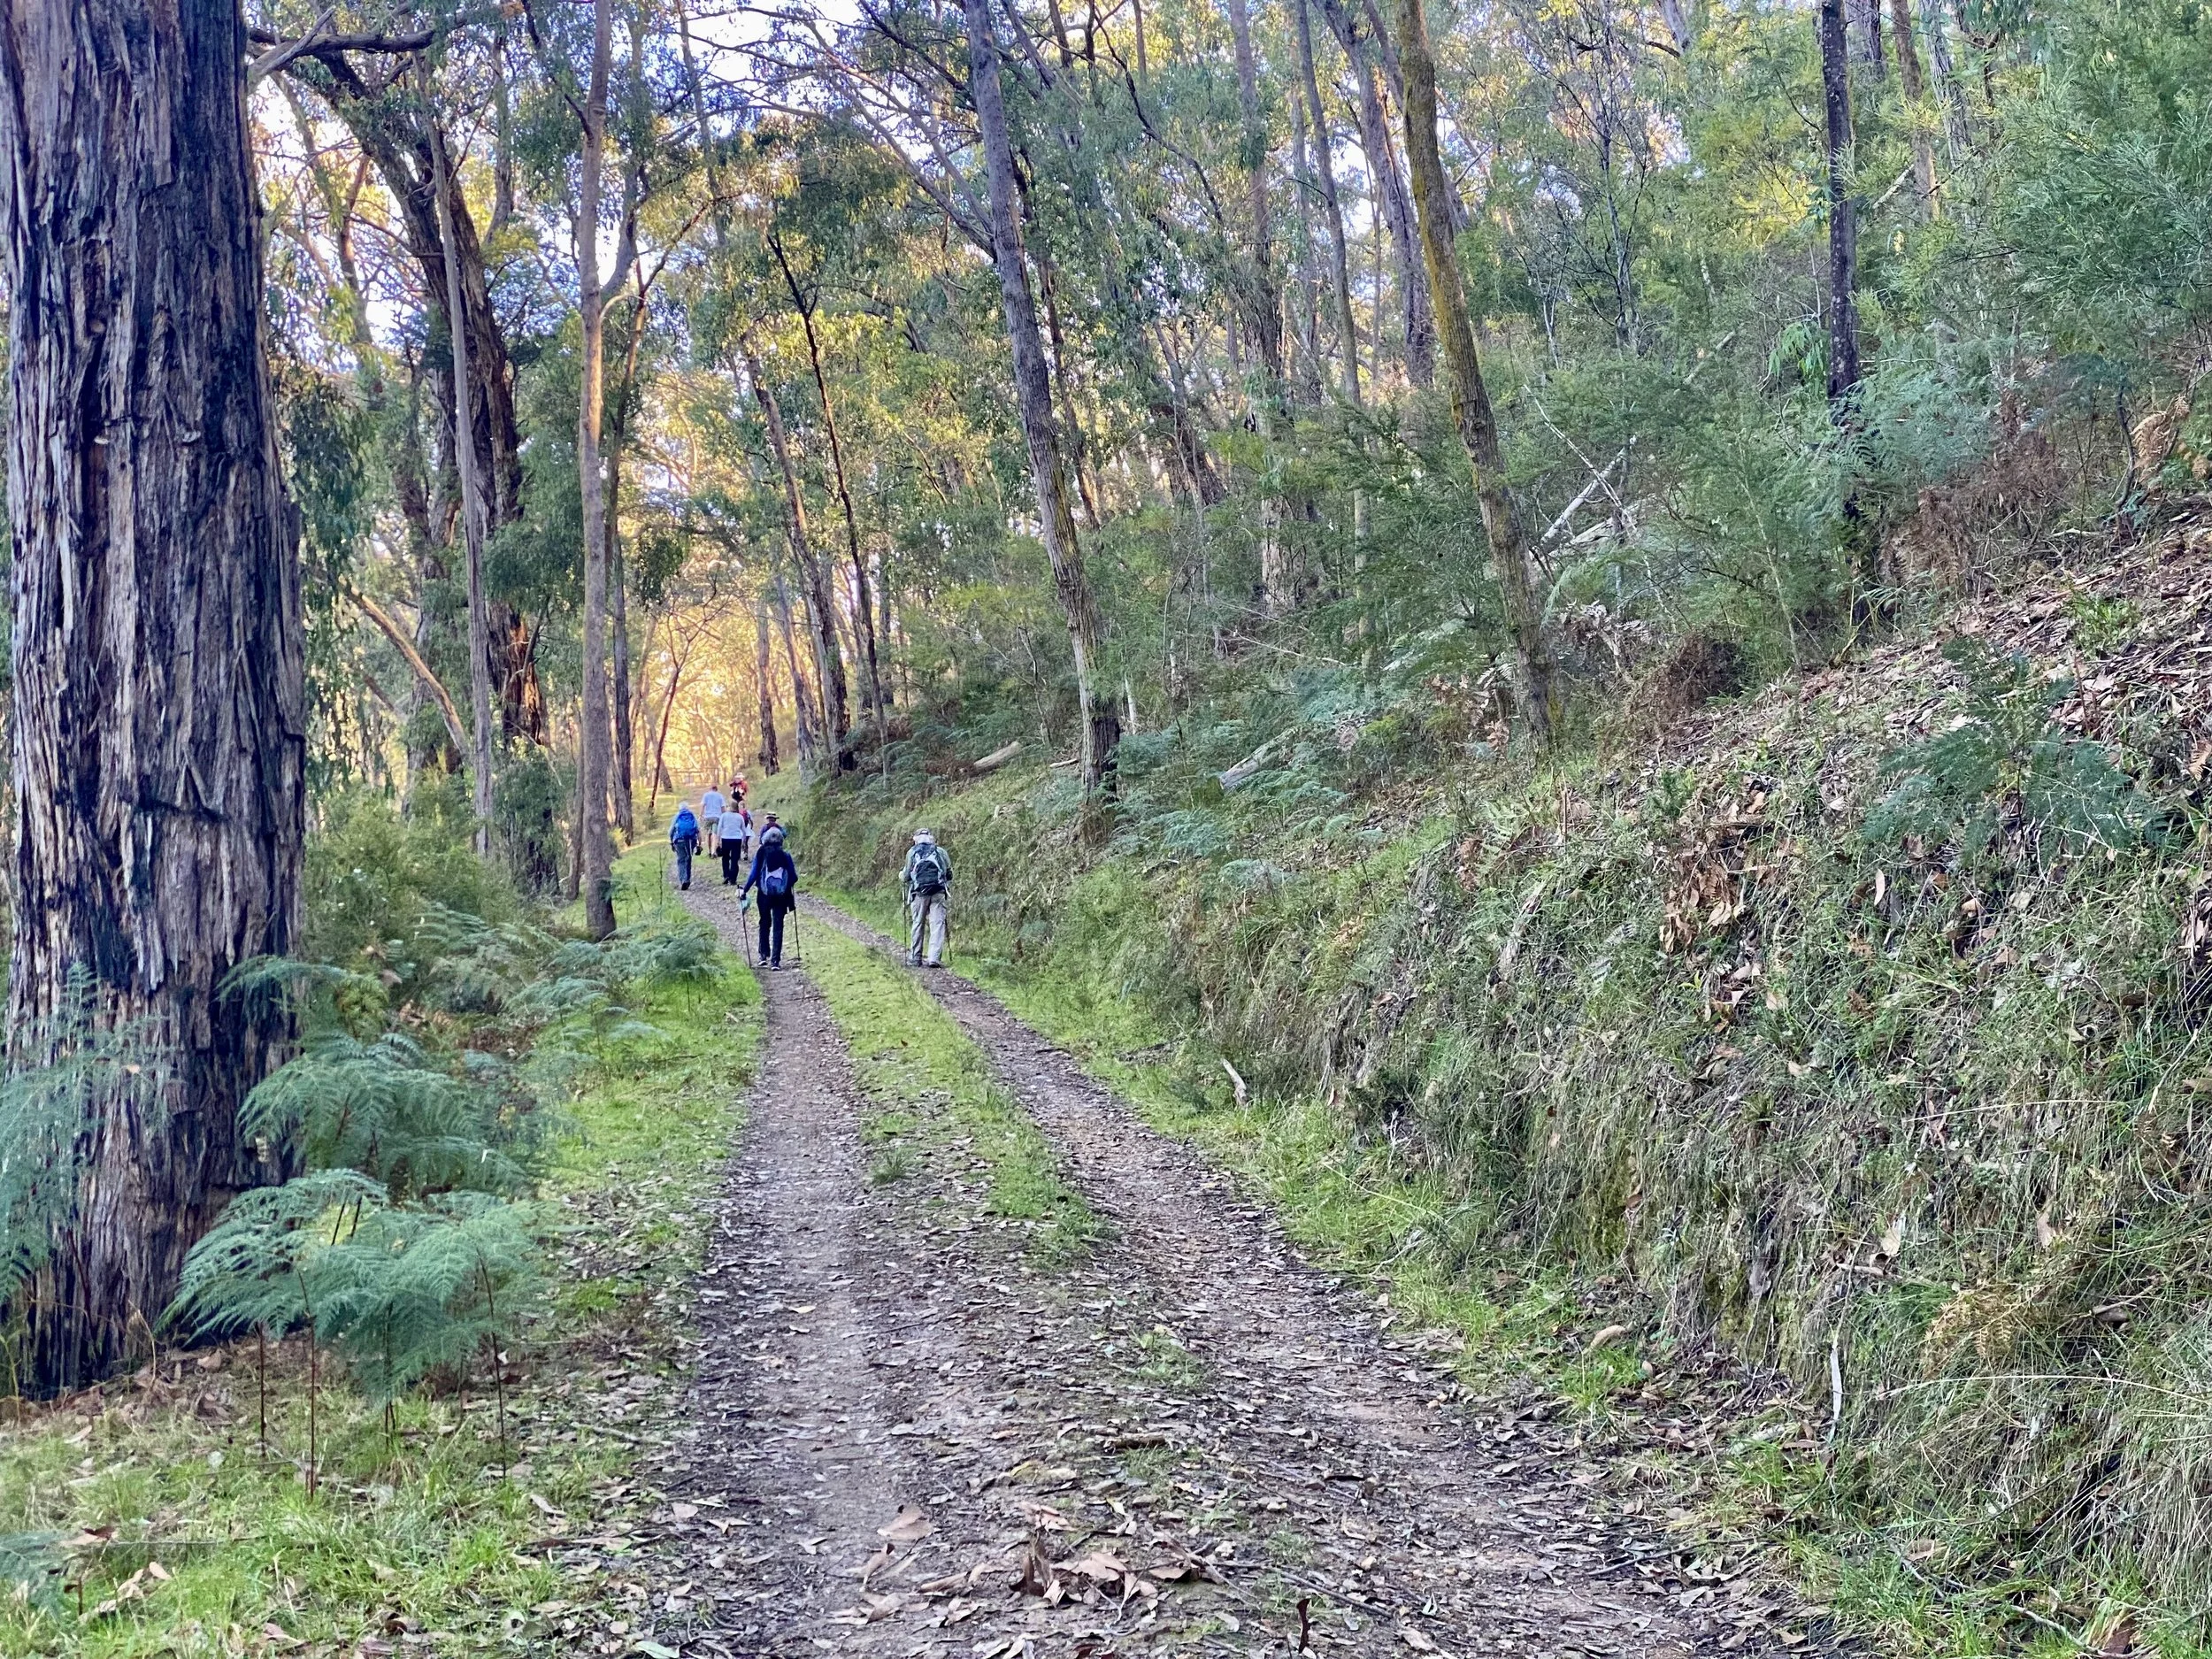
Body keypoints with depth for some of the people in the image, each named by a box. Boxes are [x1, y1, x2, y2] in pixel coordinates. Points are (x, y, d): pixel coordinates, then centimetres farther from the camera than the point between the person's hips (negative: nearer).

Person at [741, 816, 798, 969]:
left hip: (765, 894, 0)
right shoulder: (785, 856, -2)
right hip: (781, 895, 0)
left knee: (765, 924, 19)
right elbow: (794, 877, -1)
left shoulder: (761, 854, -4)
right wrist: (788, 885, 21)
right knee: (778, 926, 3)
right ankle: (775, 960, -2)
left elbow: (754, 874, -9)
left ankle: (764, 955, 16)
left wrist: (745, 890, 0)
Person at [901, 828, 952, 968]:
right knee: (937, 924, -2)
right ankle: (934, 958, -12)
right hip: (939, 892, 0)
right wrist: (949, 894, 31)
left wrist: (901, 876, 29)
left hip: (919, 892, 0)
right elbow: (949, 875, 15)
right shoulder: (941, 852, 11)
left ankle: (916, 958, 13)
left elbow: (907, 876, 7)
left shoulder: (912, 852, 7)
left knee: (918, 924, 9)